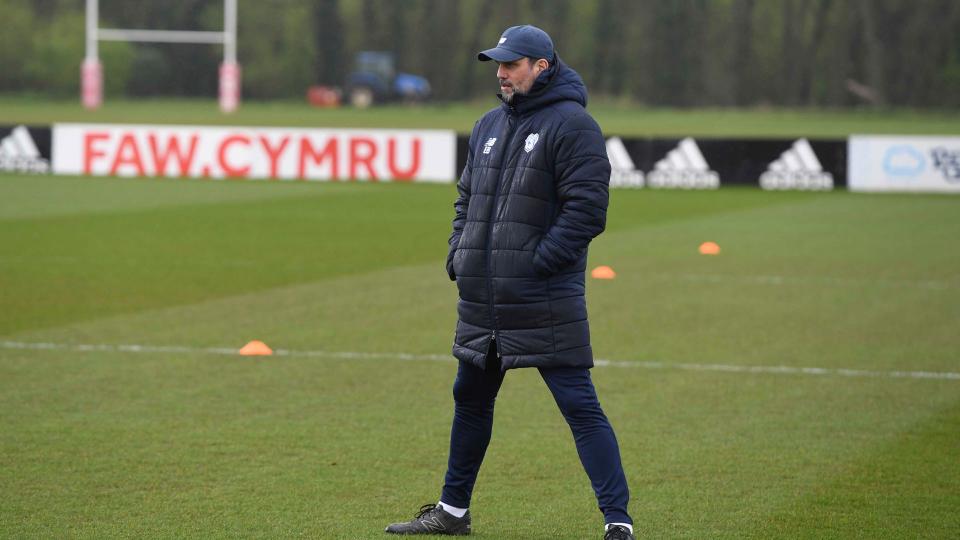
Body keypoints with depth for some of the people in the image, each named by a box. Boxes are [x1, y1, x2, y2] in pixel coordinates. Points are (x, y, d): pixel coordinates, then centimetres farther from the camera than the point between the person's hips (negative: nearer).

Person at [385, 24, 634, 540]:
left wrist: (539, 262, -19)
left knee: (580, 406, -10)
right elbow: (467, 199, 25)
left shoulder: (571, 124, -9)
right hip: (482, 300, 9)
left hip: (545, 301, -8)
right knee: (470, 399, 19)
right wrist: (458, 256, 9)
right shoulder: (489, 126, 16)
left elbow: (587, 208, -16)